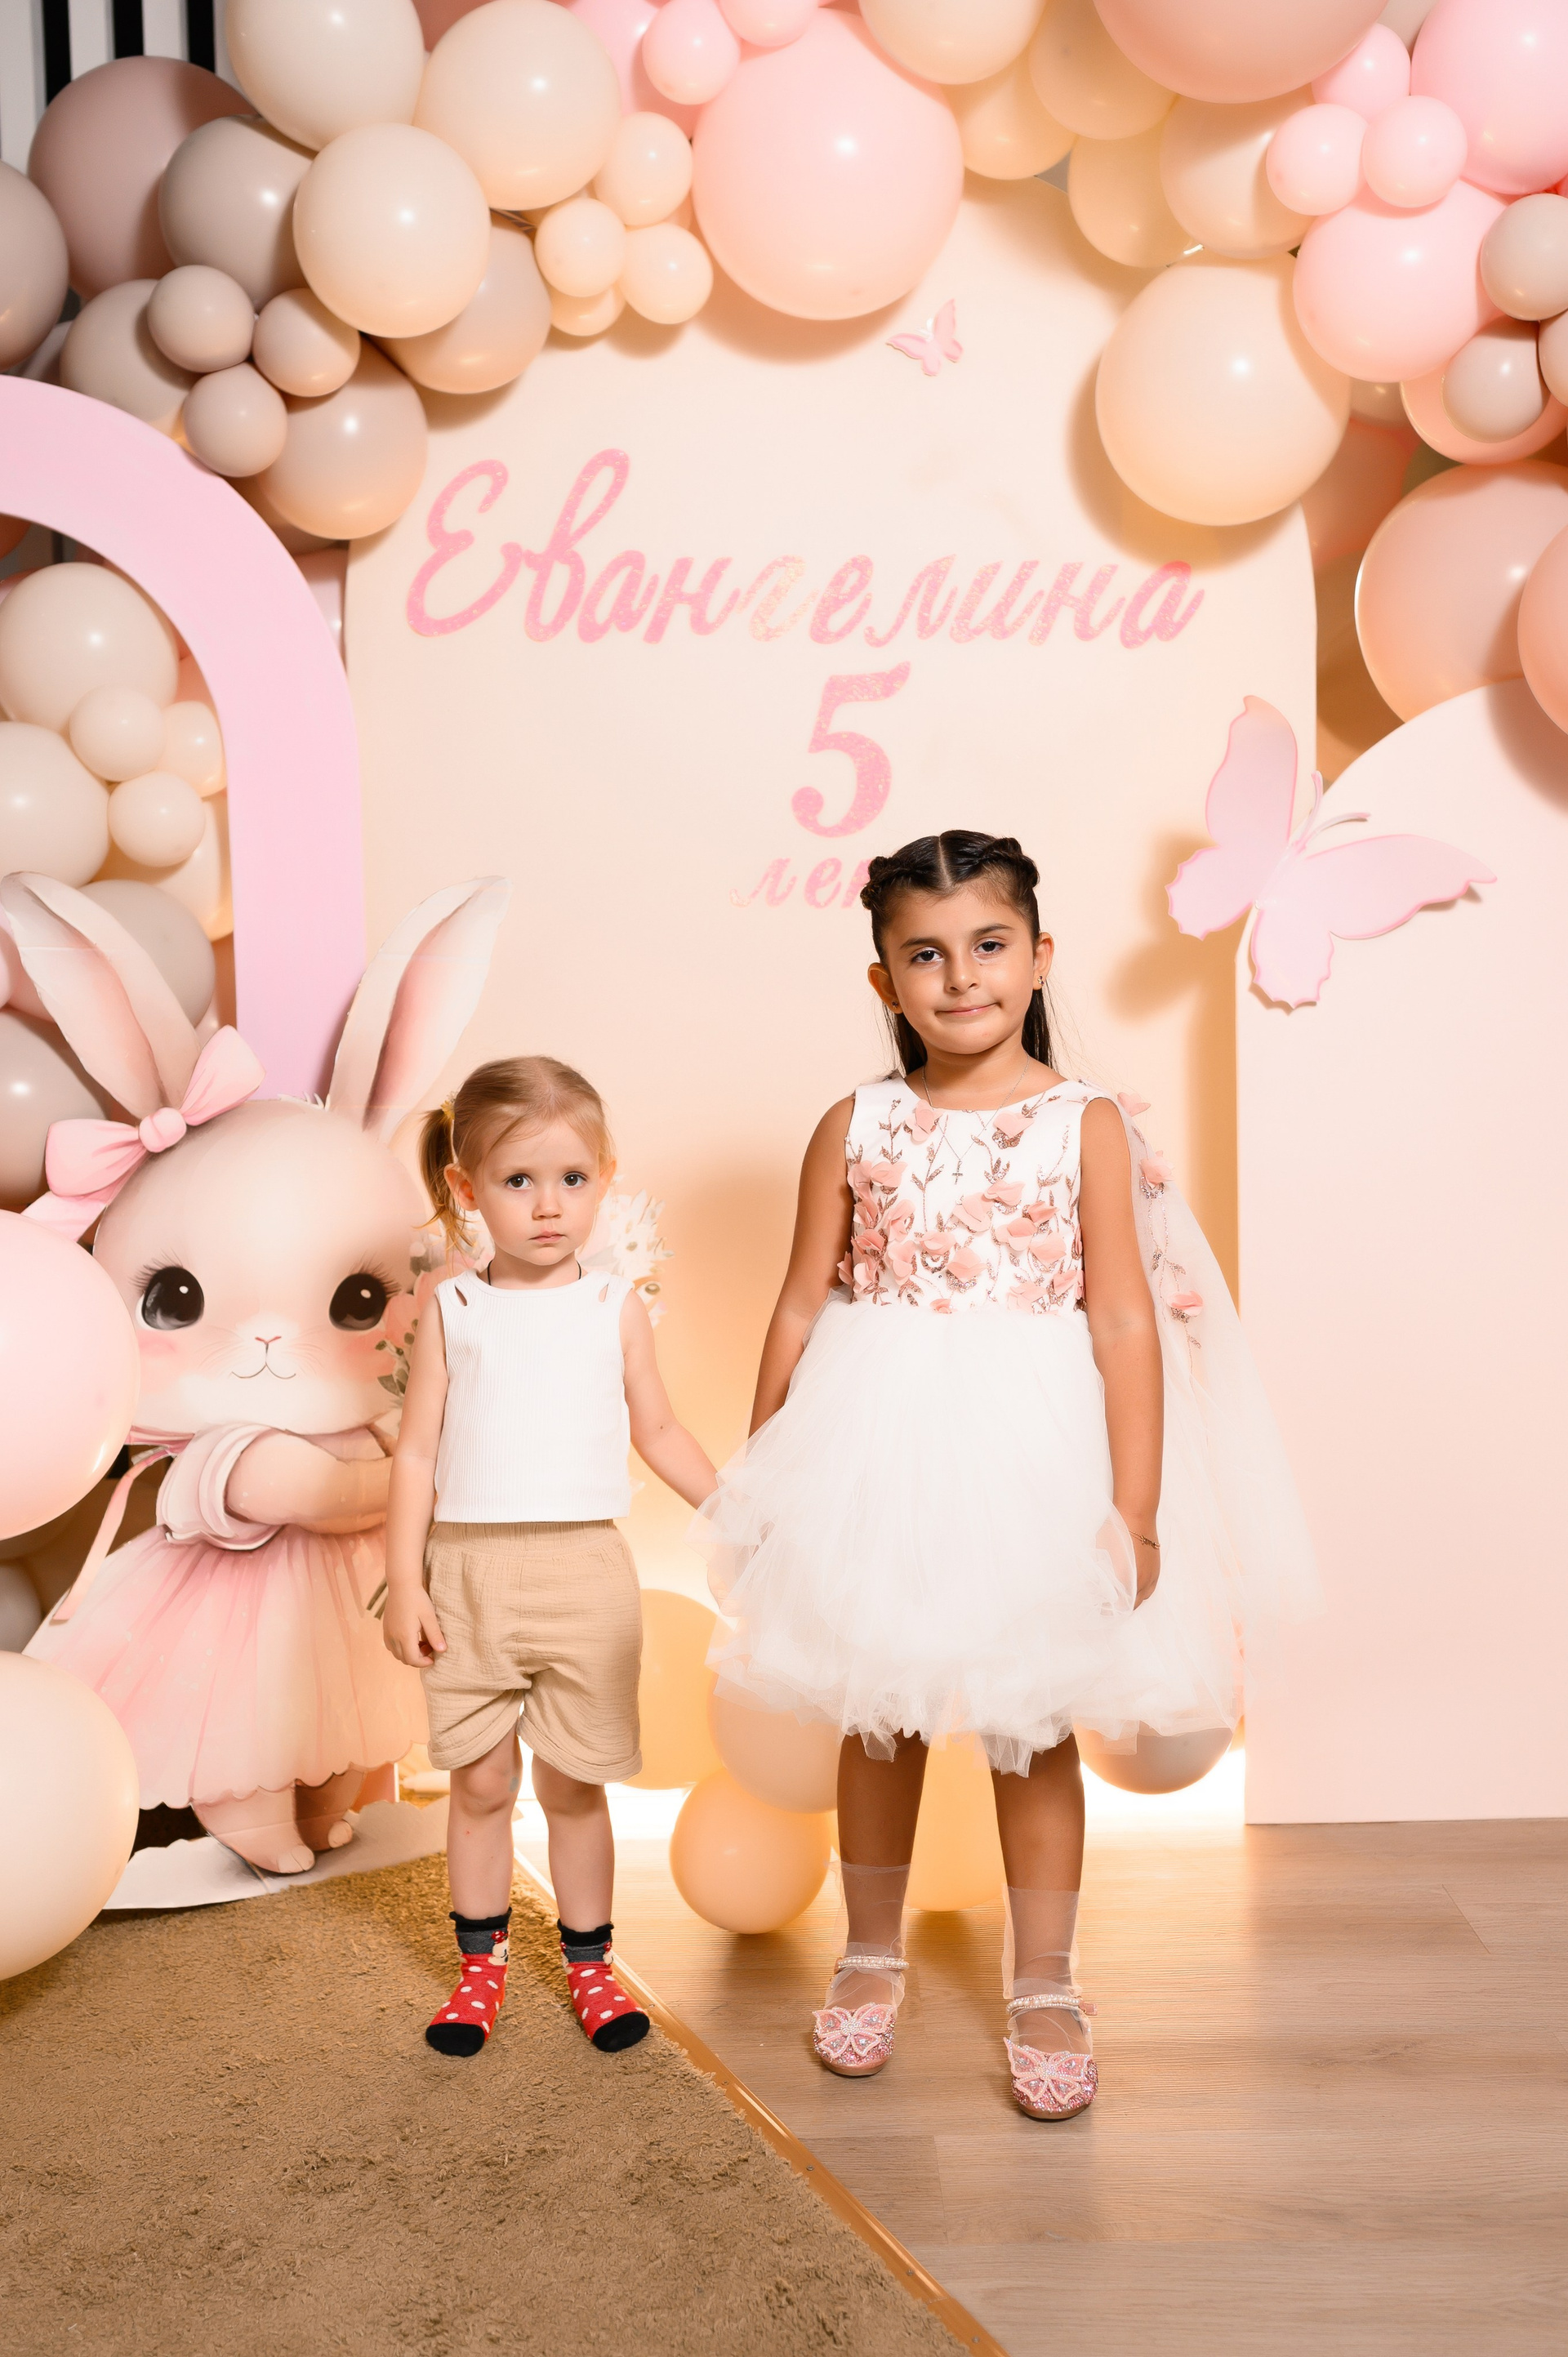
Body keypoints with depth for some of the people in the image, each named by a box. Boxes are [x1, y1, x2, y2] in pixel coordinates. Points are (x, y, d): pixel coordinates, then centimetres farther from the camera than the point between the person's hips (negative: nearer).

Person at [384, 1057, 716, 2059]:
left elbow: (658, 1431, 11)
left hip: (586, 1571, 0)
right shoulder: (453, 1311, 1)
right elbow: (419, 1451, 2)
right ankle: (482, 1961, 30)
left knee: (574, 1781, 9)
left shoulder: (615, 1308, 2)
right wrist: (405, 1581, -2)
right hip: (469, 1571, 0)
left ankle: (590, 1961, 28)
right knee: (482, 1781, 10)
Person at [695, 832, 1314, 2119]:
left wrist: (1137, 1506, -9)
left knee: (1034, 1723, 11)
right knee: (876, 1711, 15)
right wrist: (759, 1475, 6)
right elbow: (803, 1306, 4)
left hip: (1032, 1449, -1)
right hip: (877, 1446, 2)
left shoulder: (1086, 1123, -5)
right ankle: (874, 1955, 37)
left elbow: (1124, 1321, -6)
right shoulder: (855, 1128, 0)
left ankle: (1043, 1989, 31)